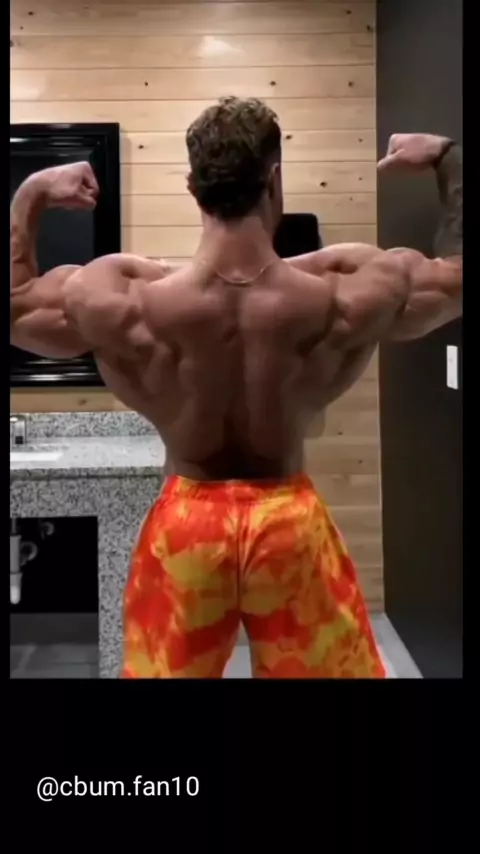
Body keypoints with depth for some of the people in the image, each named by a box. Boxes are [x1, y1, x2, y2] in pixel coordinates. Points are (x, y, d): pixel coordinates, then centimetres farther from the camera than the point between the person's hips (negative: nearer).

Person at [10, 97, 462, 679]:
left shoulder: (122, 301, -19)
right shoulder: (346, 294, -19)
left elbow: (12, 300, -1)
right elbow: (457, 270, -1)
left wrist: (31, 195, 7)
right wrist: (448, 159, 8)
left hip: (186, 520, 1)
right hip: (290, 520, 0)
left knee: (165, 669, 23)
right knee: (329, 667, 21)